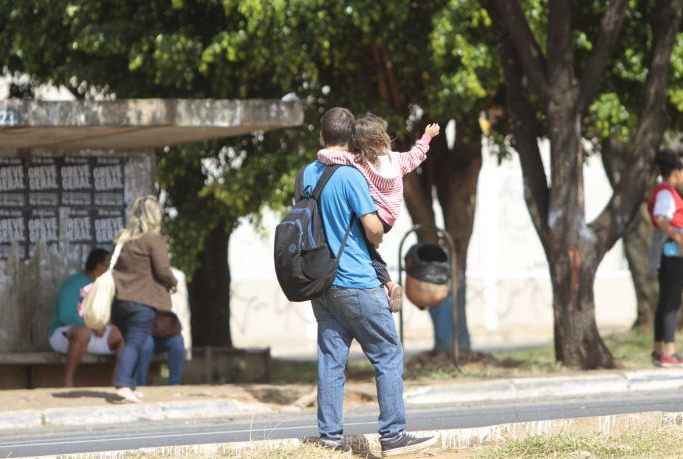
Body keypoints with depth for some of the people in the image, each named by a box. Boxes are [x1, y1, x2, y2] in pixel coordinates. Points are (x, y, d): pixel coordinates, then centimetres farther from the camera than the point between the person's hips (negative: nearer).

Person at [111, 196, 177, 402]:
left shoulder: (123, 239, 13)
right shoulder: (153, 239, -8)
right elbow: (163, 271, -12)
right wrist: (173, 283, 8)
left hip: (120, 299, 6)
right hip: (143, 300, -6)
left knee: (131, 343, 15)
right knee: (134, 343, -9)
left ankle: (128, 385, 13)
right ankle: (123, 384, -22)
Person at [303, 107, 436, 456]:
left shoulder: (309, 174, 7)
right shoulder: (351, 176, -15)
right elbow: (373, 228, -17)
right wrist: (377, 240, 5)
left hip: (322, 283, 7)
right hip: (356, 283, -7)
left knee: (330, 357, 9)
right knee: (388, 355, -1)